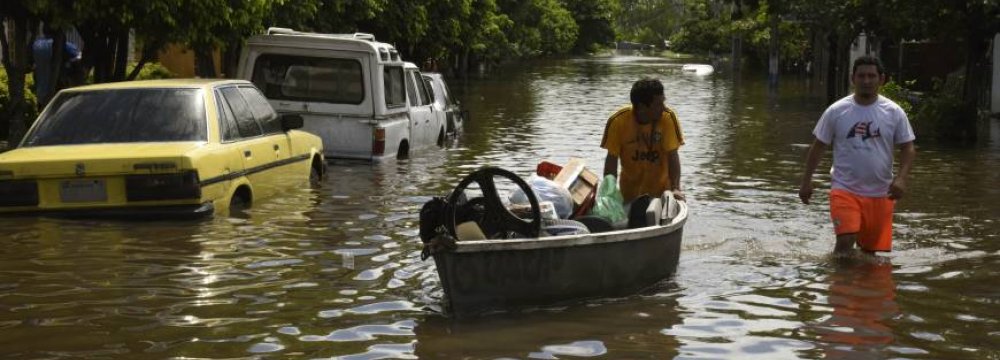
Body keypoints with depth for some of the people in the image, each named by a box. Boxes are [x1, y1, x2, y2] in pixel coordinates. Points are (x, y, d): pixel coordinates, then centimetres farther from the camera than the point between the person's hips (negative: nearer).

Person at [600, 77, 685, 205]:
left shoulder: (668, 118, -18)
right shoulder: (618, 121, -18)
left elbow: (672, 156, -19)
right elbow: (612, 160, -13)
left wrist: (676, 188, -29)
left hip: (661, 189, 0)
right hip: (630, 191, 0)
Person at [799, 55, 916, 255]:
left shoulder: (894, 112, 0)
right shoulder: (836, 111, -2)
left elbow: (907, 148, 3)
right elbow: (818, 146, 5)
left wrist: (901, 178, -14)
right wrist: (806, 181, 3)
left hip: (881, 193, 2)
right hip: (845, 190, -2)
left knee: (872, 249, 9)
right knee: (845, 240, -21)